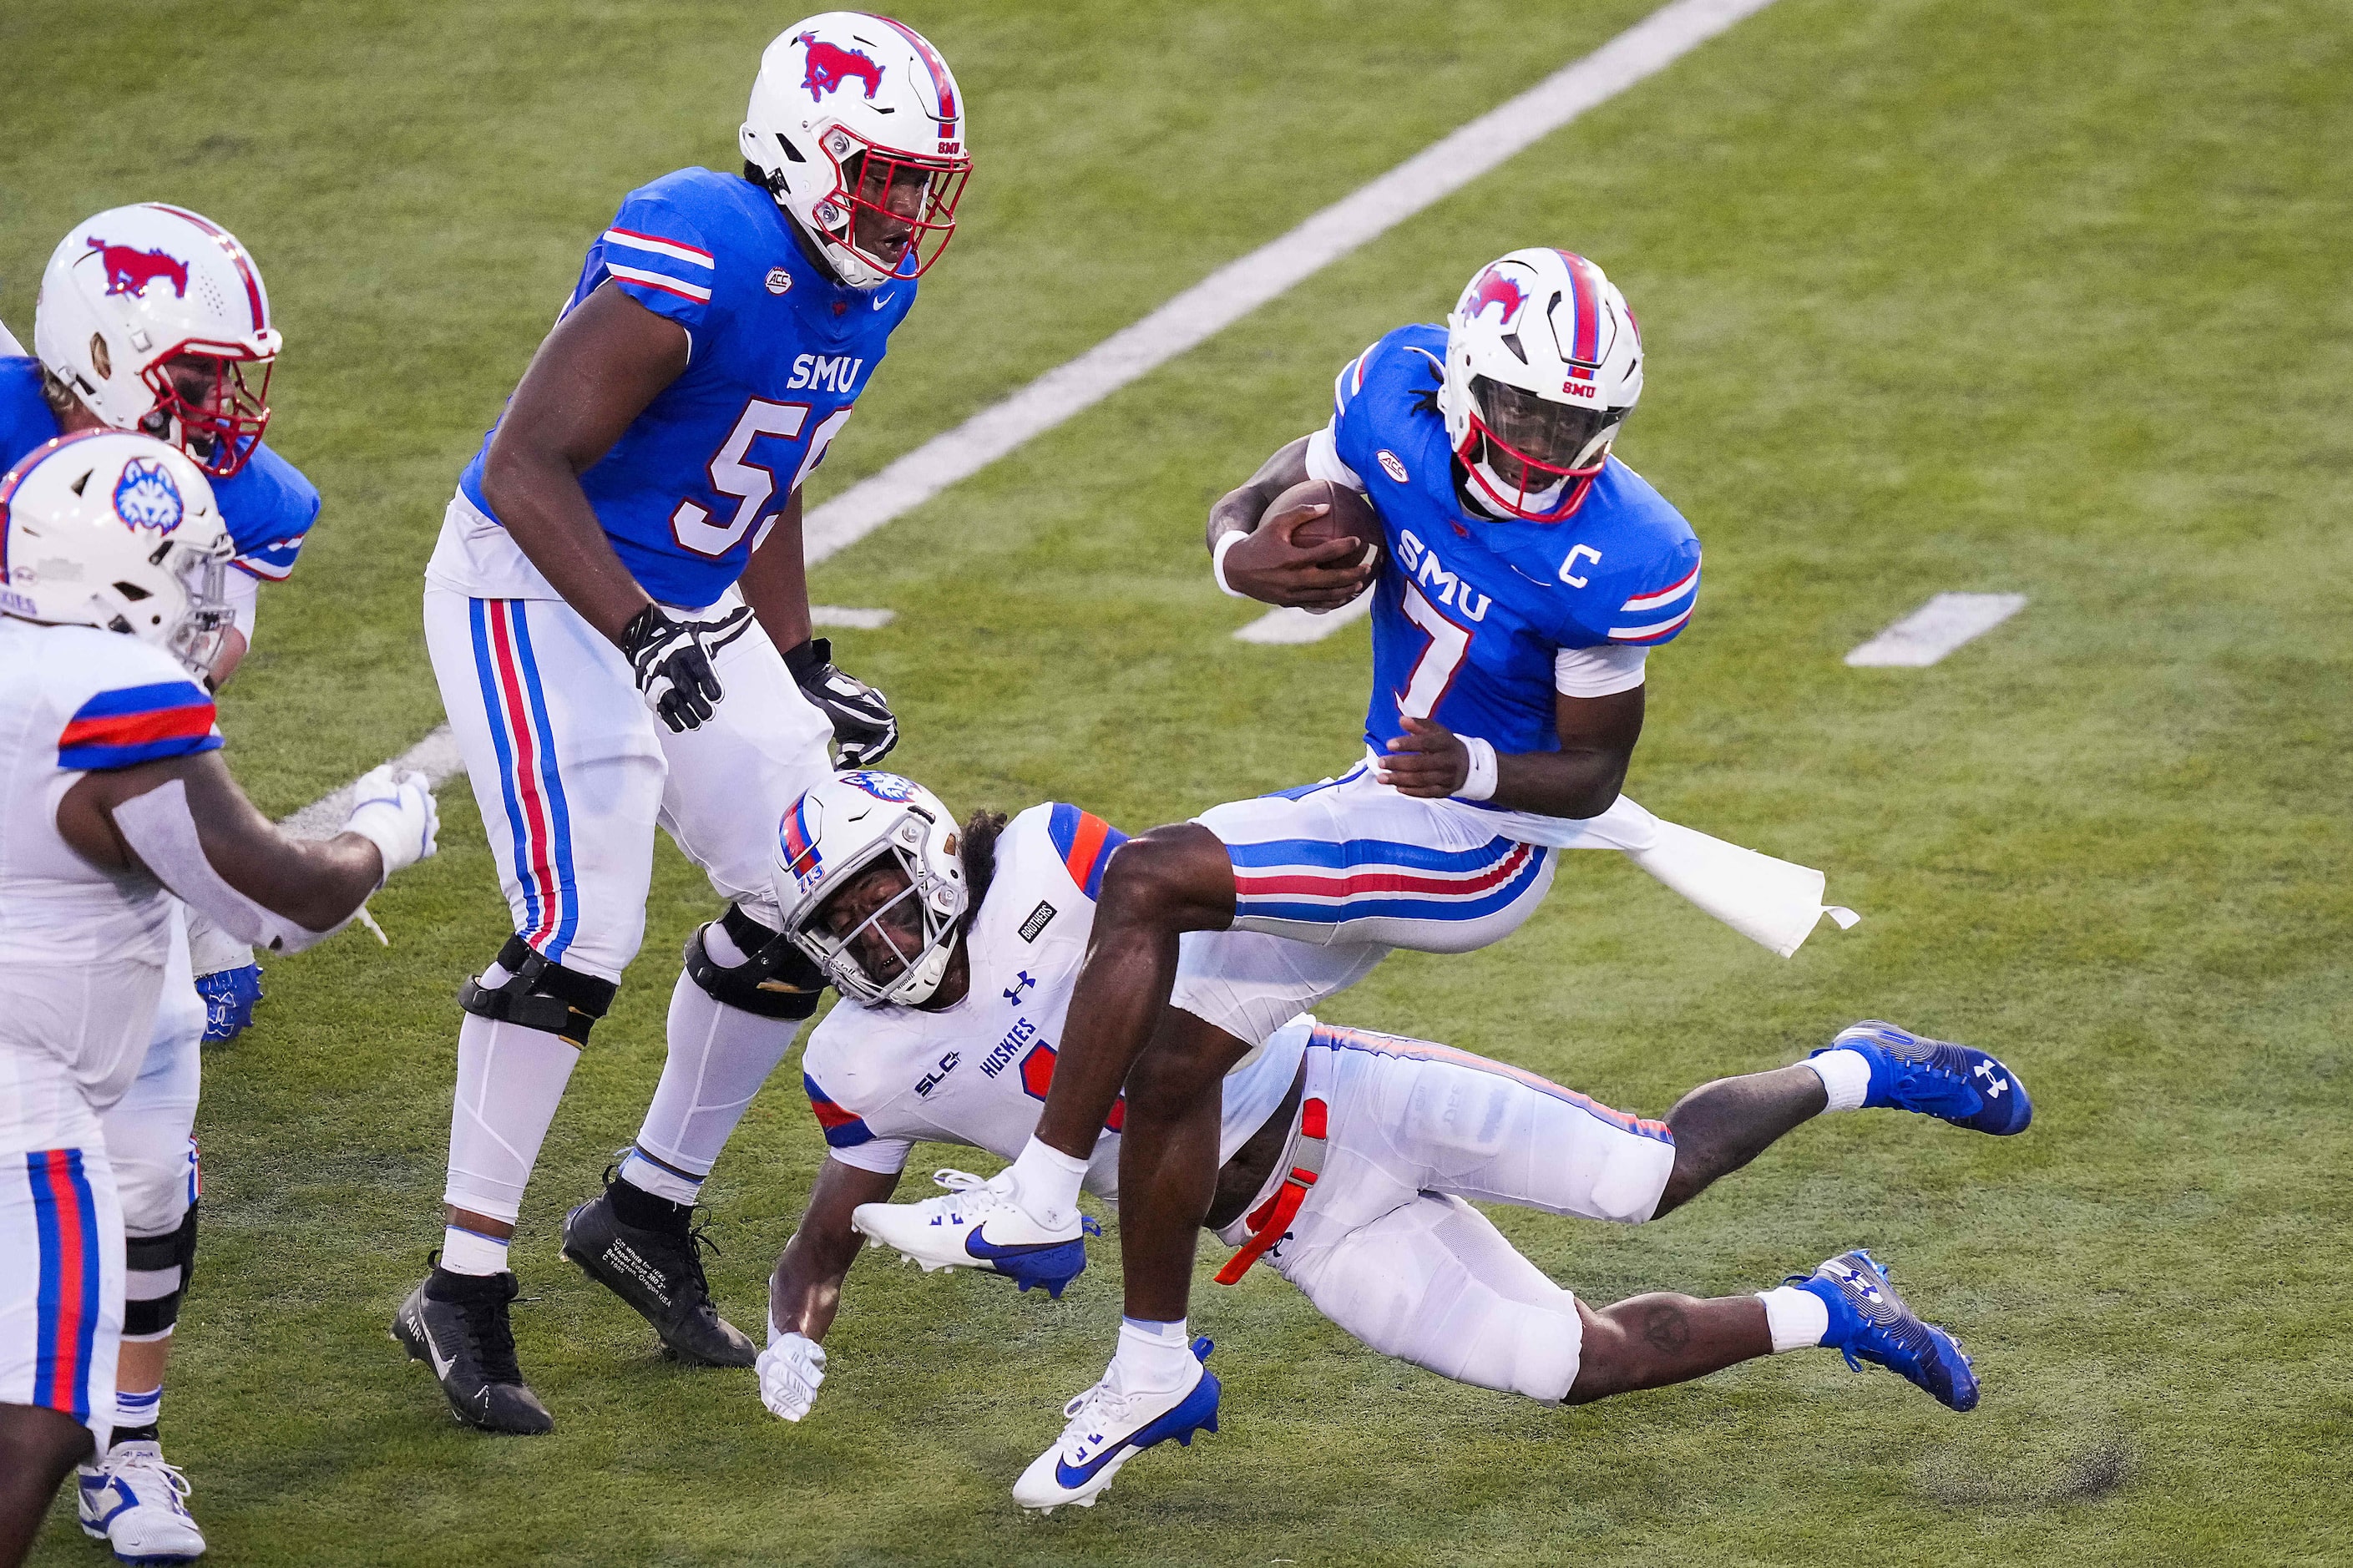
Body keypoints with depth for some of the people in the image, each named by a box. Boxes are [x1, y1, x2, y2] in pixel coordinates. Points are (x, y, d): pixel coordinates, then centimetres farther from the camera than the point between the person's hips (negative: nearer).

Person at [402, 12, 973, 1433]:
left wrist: (803, 674, 14)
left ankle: (650, 1213, 23)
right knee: (580, 931, -17)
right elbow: (525, 467, -28)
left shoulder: (871, 285, 1)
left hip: (687, 612, 9)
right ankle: (464, 1287, -7)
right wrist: (646, 641, -36)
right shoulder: (702, 261, -27)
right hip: (540, 590, -9)